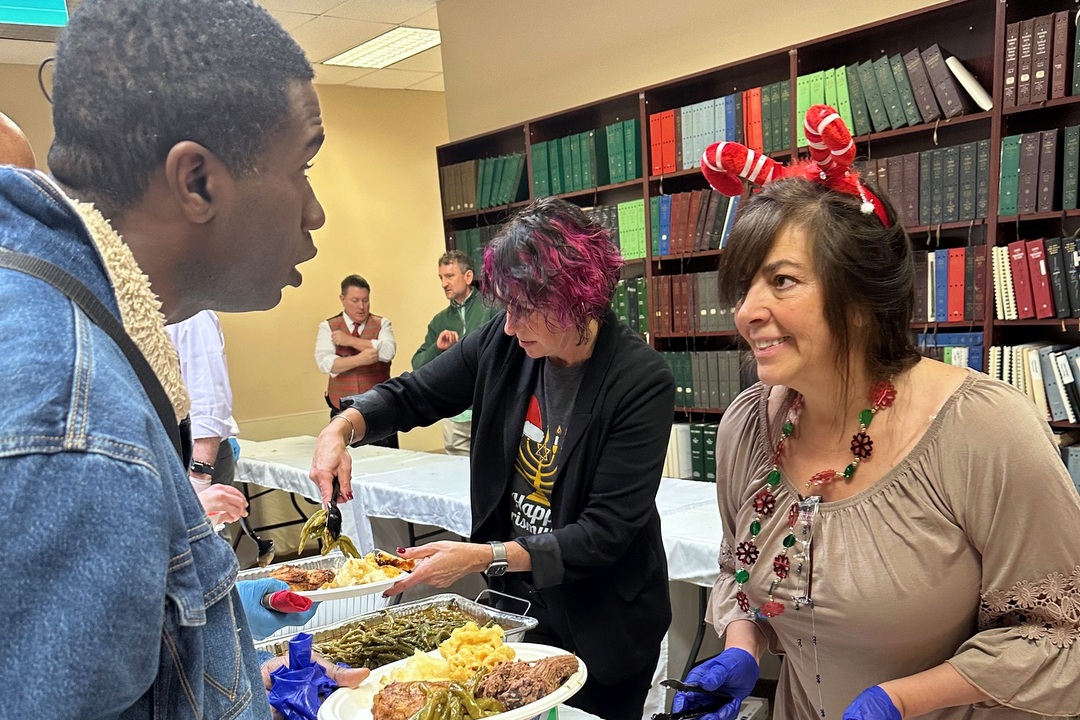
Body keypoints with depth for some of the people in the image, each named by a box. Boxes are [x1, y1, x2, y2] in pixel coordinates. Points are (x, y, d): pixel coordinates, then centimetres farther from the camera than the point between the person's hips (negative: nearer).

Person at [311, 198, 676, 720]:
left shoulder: (642, 381, -23)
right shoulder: (502, 344, -9)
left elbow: (606, 533, -23)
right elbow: (412, 396, 4)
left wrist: (484, 557, -30)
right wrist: (343, 426, -15)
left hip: (603, 625, -4)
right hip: (516, 601, 5)